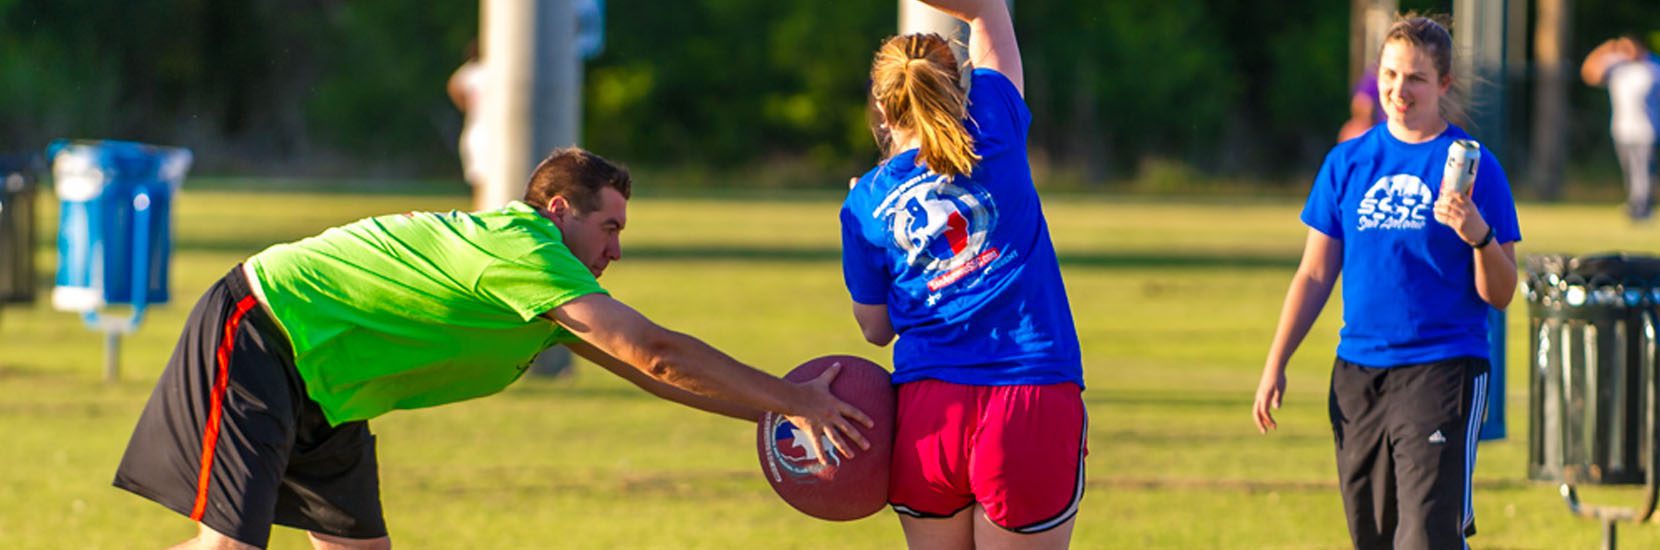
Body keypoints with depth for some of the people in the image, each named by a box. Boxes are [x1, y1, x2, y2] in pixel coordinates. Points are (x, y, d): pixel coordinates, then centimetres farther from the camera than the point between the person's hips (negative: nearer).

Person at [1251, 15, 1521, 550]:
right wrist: (1275, 365, 9)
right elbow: (1314, 276, 15)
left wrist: (1479, 236, -21)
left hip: (1442, 370, -5)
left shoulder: (1471, 165, -1)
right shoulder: (1348, 161, 10)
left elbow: (1499, 294, -2)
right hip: (1358, 374, 5)